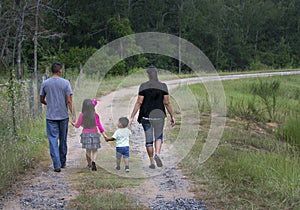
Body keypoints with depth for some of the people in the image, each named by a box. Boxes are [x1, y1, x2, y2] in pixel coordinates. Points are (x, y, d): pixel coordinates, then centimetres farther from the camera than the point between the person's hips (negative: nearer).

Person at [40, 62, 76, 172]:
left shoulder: (45, 83, -1)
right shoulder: (65, 83, -6)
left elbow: (41, 100, 10)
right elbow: (69, 101, -11)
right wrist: (73, 114, -10)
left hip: (50, 116, 0)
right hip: (63, 115, 0)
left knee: (53, 140, 0)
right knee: (63, 139, 14)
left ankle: (57, 165, -8)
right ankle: (62, 162, 25)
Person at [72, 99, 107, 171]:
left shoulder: (82, 115, -7)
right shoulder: (95, 115, -9)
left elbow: (77, 125, 3)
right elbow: (99, 125, -8)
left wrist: (74, 124, 25)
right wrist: (103, 133, -3)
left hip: (85, 134, 1)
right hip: (94, 134, -1)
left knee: (88, 150, 16)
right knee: (94, 150, 8)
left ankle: (89, 164, 20)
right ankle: (93, 161, -16)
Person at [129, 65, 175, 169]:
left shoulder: (143, 86, -7)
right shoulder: (163, 86, -4)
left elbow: (139, 102, -9)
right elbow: (167, 103, -3)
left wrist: (132, 117, -4)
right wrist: (172, 116, 8)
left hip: (146, 116, 0)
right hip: (159, 115, 0)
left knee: (149, 139, 10)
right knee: (159, 137, 13)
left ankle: (152, 162, 14)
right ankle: (157, 154, -14)